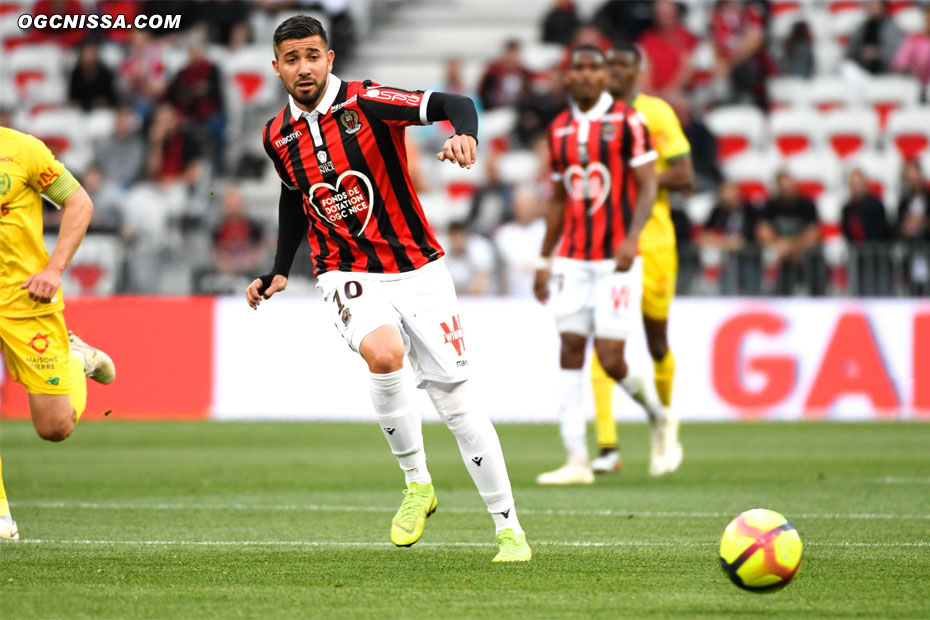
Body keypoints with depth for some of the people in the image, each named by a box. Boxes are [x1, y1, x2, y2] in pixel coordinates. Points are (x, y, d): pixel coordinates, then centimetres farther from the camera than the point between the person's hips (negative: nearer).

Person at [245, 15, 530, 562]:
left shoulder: (366, 103, -12)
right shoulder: (278, 136, 3)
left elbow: (454, 104, -21)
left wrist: (464, 134, -42)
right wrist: (280, 271, 18)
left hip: (418, 269, -2)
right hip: (348, 275, 2)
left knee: (456, 400, -4)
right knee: (383, 355, -31)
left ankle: (509, 527, 7)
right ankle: (417, 482, -10)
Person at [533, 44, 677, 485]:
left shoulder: (627, 122, -4)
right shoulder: (559, 129, 12)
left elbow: (647, 187, -8)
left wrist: (632, 238, -22)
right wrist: (545, 259, 18)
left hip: (616, 259, -5)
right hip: (572, 259, 5)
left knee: (610, 358, -9)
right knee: (570, 351, -2)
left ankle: (657, 414, 21)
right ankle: (577, 460, -1)